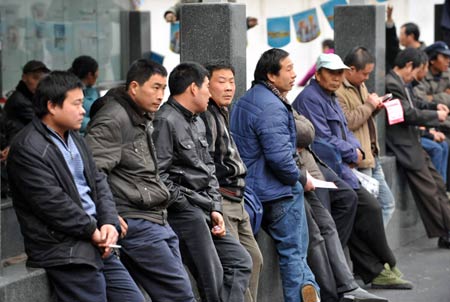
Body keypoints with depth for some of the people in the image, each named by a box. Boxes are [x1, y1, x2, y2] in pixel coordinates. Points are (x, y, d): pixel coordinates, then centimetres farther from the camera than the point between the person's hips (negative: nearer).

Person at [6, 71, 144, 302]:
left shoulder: (74, 139, 17)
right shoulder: (27, 149, -12)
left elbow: (98, 182, 15)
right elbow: (53, 204, -17)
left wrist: (109, 223, -2)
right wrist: (93, 231, -11)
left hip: (97, 245, 9)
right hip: (66, 254, -9)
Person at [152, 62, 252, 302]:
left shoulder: (198, 123, 19)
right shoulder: (165, 121, -13)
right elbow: (158, 174, -20)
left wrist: (215, 208, 8)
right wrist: (185, 204, -13)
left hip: (203, 210, 10)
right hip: (184, 212, -10)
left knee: (240, 261, 10)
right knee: (212, 278, -7)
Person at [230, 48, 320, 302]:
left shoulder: (243, 103, 12)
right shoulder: (271, 107, -20)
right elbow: (279, 157, -27)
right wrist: (301, 179, -11)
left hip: (254, 190, 9)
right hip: (280, 192, -9)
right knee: (293, 251, -2)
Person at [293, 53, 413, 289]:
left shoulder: (330, 99, 22)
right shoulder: (310, 99, -10)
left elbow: (346, 134, 23)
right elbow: (323, 140, -17)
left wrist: (356, 150, 2)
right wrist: (352, 154, -5)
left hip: (338, 166, 10)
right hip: (327, 169, -10)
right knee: (370, 208, -11)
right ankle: (386, 267, 1)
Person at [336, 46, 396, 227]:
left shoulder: (360, 85, 15)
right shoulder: (337, 91, -17)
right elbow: (346, 122, -24)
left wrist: (375, 107, 6)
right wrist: (368, 105, -16)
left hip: (372, 155, 10)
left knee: (387, 204, 14)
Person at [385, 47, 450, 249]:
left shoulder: (400, 83, 10)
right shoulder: (391, 84, -20)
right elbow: (408, 114, -21)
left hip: (412, 143, 10)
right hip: (404, 147, -10)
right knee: (429, 190, -6)